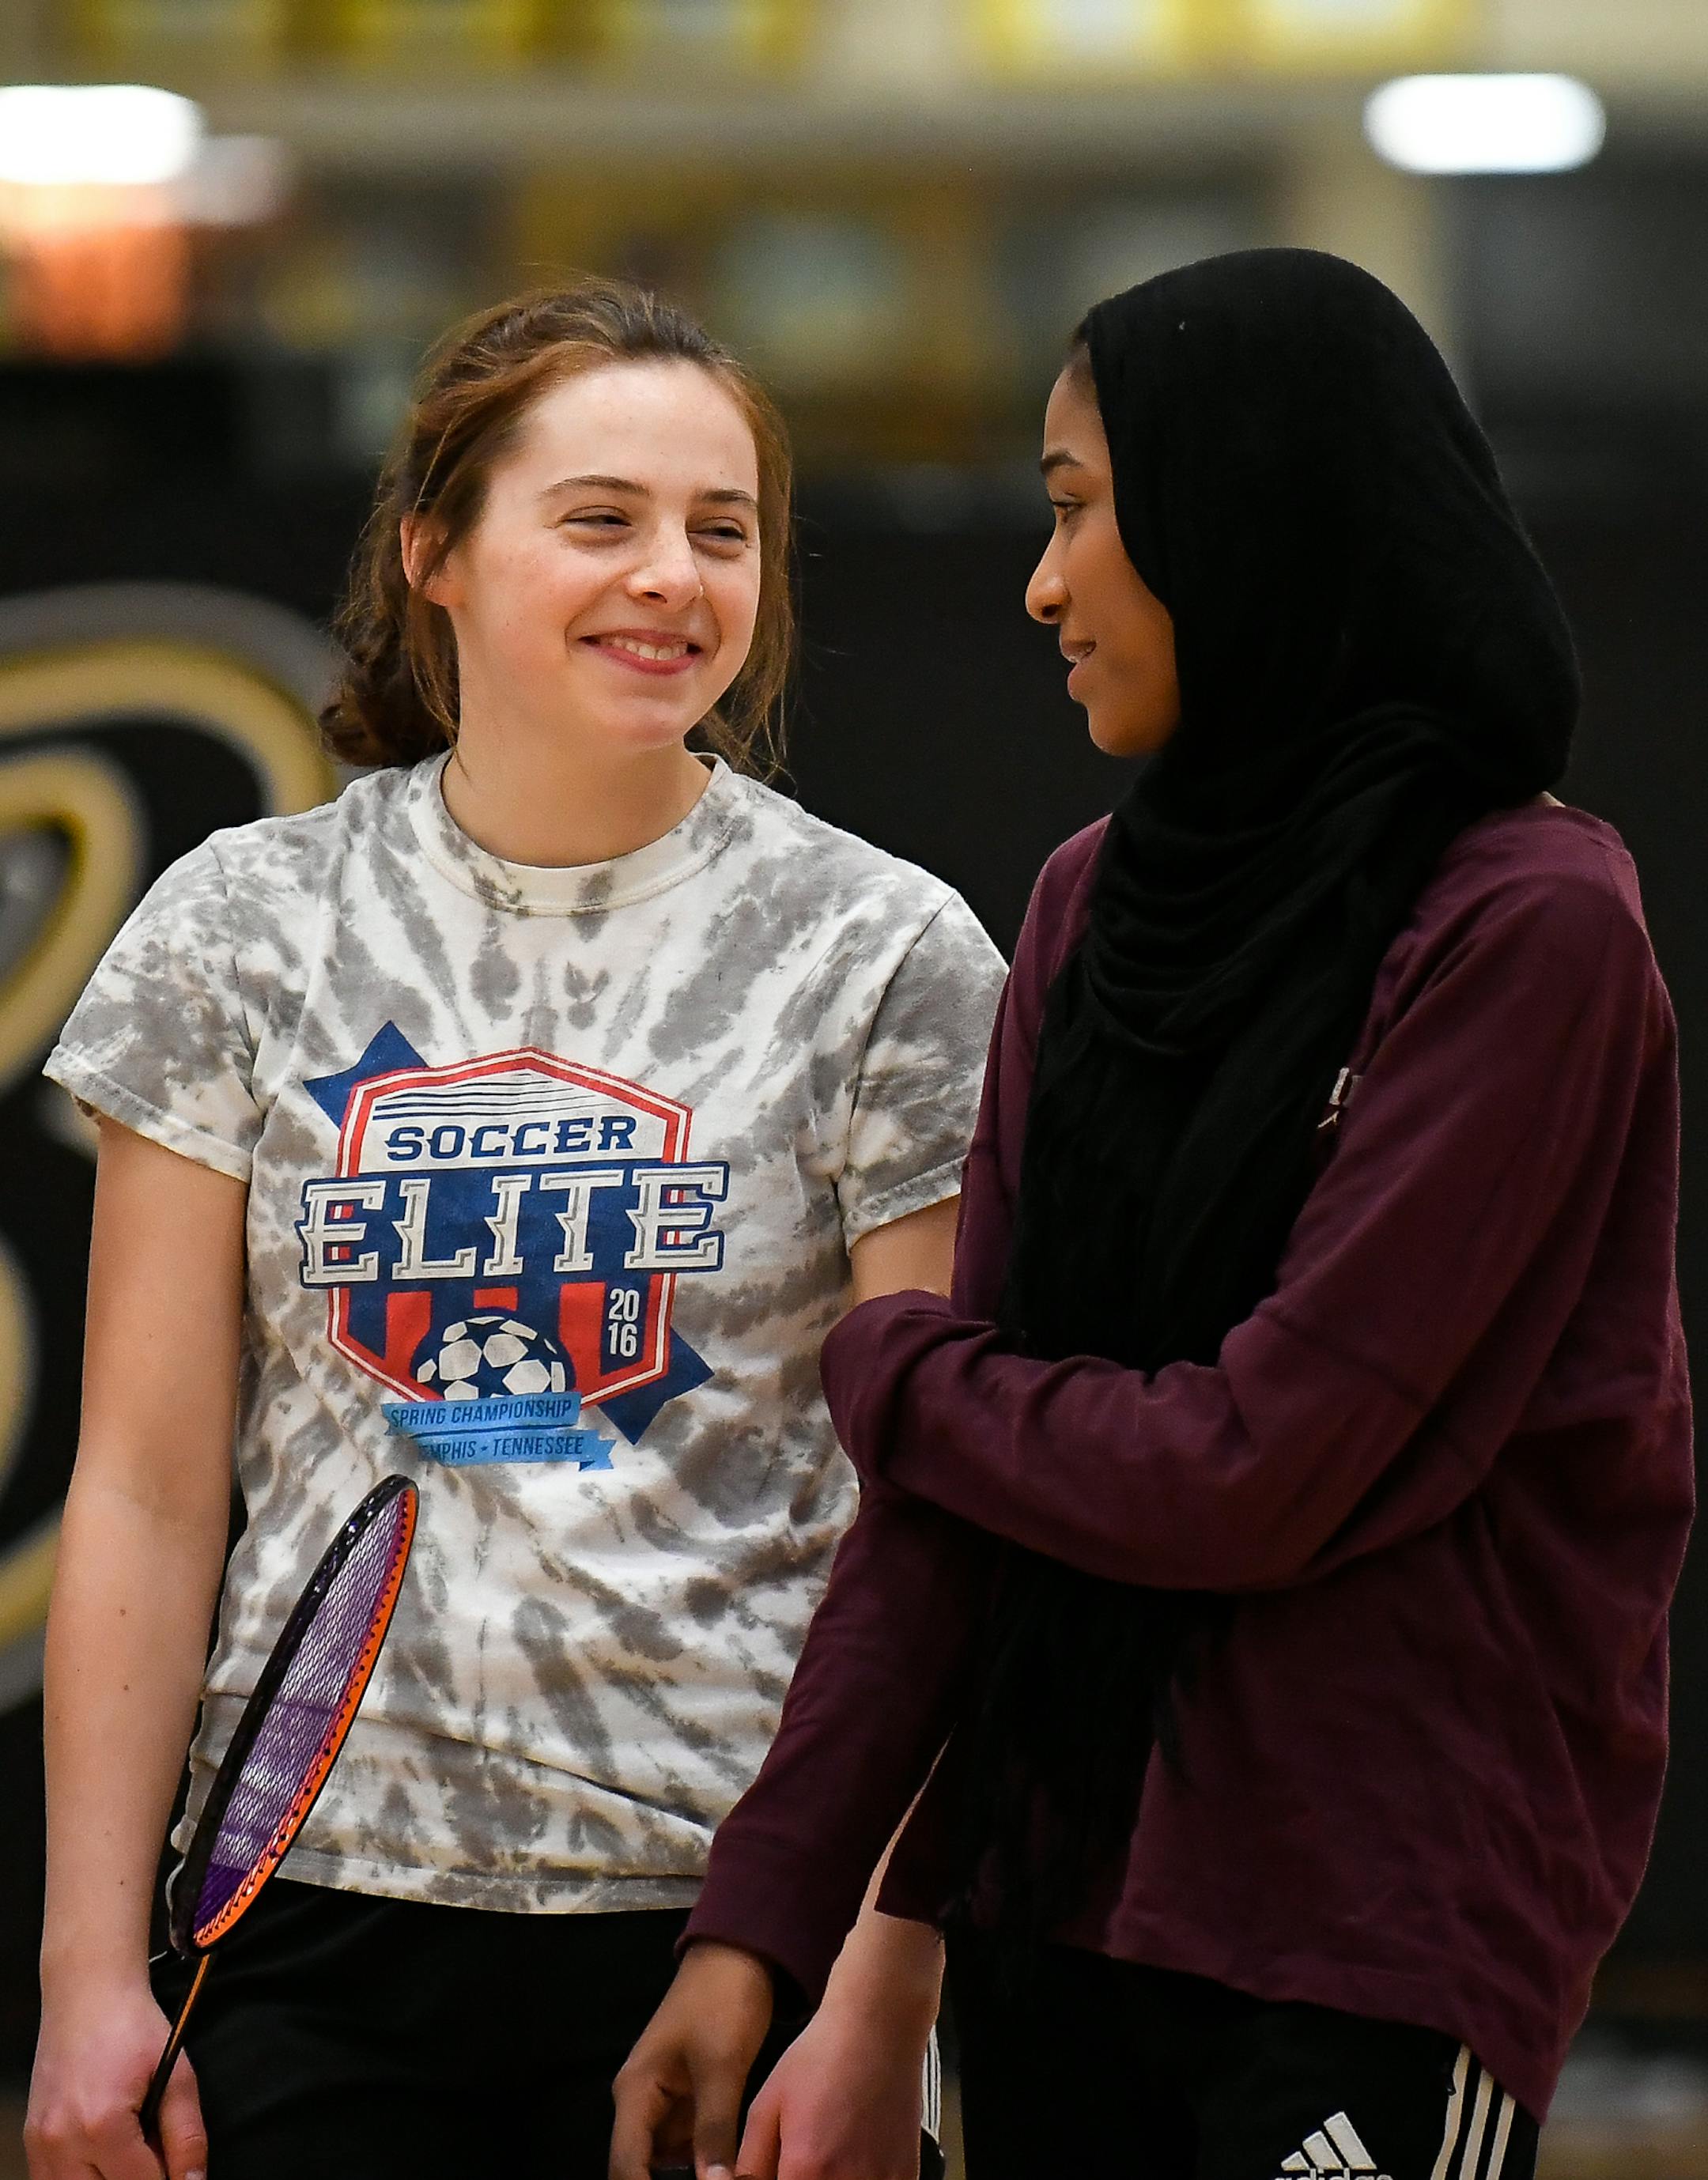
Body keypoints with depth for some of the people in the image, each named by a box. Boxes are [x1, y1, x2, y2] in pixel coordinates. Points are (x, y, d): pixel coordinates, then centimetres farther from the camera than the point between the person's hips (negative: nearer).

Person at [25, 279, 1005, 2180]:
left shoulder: (887, 955, 0)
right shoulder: (244, 931, 5)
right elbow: (148, 1490, 5)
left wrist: (881, 2003, -10)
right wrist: (91, 1969, -1)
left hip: (729, 1917, -1)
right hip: (325, 1917, 1)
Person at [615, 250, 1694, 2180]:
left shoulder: (1525, 931, -13)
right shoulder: (1094, 908, 9)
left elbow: (1254, 1476, -18)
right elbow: (956, 1486, 7)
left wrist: (885, 1367, -2)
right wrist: (762, 1911, 0)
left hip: (1378, 1936, -6)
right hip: (1061, 1885, 6)